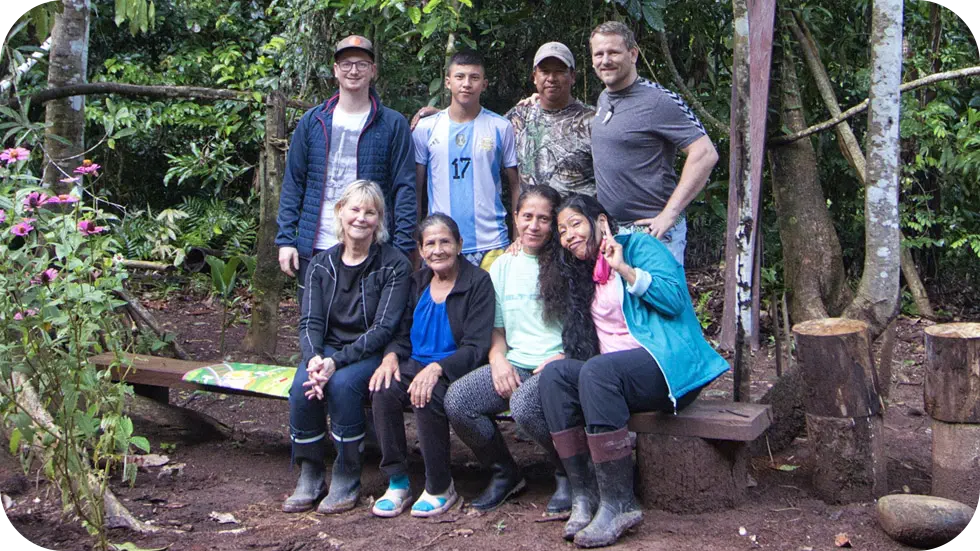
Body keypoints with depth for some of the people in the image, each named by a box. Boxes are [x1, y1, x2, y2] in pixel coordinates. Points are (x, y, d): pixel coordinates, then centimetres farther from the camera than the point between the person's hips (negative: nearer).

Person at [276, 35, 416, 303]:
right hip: (314, 249, 2)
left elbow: (404, 189, -2)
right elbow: (293, 183, 9)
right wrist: (285, 239, 1)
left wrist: (403, 249, -9)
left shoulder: (393, 124, 1)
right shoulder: (312, 121, 8)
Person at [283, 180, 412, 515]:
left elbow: (383, 328, -14)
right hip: (327, 350, 4)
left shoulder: (395, 265, -6)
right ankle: (308, 477, -9)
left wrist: (337, 361, -25)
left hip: (372, 354, -3)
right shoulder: (321, 264, 7)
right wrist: (313, 359, -22)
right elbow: (309, 322, 0)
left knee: (342, 384, -33)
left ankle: (347, 479, -16)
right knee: (302, 386, -27)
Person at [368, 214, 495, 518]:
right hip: (416, 365, 5)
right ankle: (397, 482, -13)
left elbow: (476, 347, -12)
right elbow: (403, 334, 15)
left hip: (457, 371, -5)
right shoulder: (418, 282, 14)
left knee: (427, 397, -34)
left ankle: (440, 488, -12)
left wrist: (437, 368, -27)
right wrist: (391, 356, -9)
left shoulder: (478, 282, -4)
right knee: (382, 390, -26)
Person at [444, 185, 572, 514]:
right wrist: (498, 360, -2)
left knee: (523, 404, -36)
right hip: (514, 366, 5)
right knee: (456, 400, -19)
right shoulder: (502, 267, 15)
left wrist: (563, 358, -17)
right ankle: (504, 472, 6)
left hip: (557, 366, -5)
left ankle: (569, 474, -6)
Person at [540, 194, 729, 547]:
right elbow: (591, 346, 24)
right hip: (614, 370, 7)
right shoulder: (586, 274, 23)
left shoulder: (639, 246, 1)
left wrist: (623, 268, -13)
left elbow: (675, 299, -13)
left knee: (597, 372, -34)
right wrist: (560, 357, 7)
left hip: (669, 365, -7)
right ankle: (583, 495, -22)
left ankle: (619, 504, -31)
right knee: (554, 375, -18)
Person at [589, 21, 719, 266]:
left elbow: (705, 154, -19)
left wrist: (669, 214, -21)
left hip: (651, 231, -8)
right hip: (608, 228, 8)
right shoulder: (603, 99, 12)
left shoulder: (659, 101, -14)